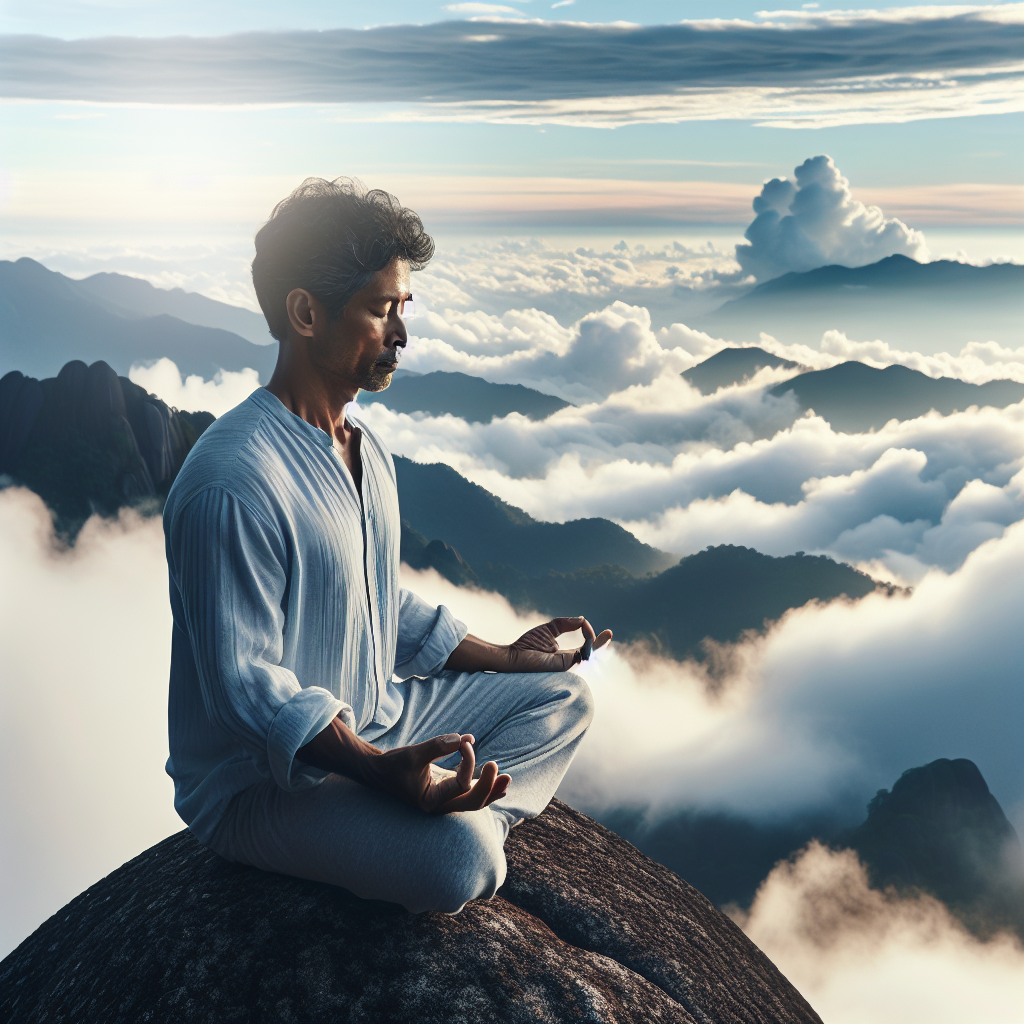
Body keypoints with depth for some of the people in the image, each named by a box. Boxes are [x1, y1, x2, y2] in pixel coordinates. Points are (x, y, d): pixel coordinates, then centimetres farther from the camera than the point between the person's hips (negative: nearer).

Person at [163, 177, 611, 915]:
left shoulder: (366, 448, 7)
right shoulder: (233, 483, -26)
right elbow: (245, 682, -26)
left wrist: (501, 657, 11)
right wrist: (378, 770, -36)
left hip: (376, 720, 10)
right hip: (263, 774, -9)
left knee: (562, 696, 8)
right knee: (459, 855, -33)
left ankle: (468, 819, -9)